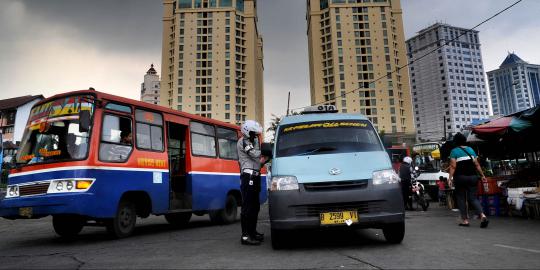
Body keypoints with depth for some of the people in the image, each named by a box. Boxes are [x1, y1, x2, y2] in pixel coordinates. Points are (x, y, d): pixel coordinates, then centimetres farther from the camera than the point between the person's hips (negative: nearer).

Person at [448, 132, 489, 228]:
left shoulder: (454, 151, -4)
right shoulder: (471, 150, 11)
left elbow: (453, 166, -12)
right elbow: (477, 165, 8)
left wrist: (450, 178, -13)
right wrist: (482, 175, 15)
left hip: (460, 177, -4)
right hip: (472, 177, 4)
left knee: (461, 198, 6)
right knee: (473, 198, 7)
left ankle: (465, 220, 7)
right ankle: (482, 215, -13)